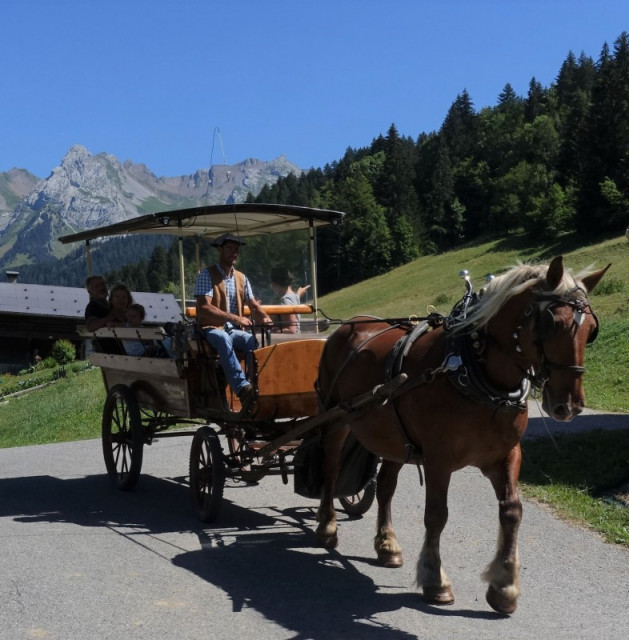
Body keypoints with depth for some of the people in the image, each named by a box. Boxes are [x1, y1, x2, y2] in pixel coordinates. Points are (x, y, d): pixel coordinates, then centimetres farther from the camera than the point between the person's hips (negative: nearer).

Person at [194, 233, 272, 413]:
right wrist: (234, 318, -29)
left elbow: (253, 304, 12)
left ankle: (257, 386, -36)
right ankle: (243, 388, -50)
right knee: (223, 338, -40)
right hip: (211, 329, -5)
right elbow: (204, 307, -16)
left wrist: (264, 317, -13)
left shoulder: (241, 278, 16)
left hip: (234, 330, 5)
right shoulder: (207, 274, -3)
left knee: (253, 340, -30)